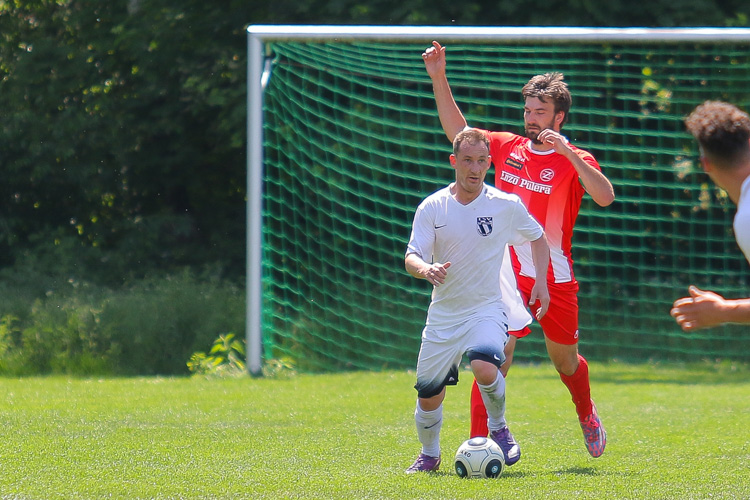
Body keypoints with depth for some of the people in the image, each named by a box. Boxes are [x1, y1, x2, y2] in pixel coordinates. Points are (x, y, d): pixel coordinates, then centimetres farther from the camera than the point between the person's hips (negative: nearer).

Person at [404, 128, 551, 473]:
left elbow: (537, 237, 14)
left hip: (486, 309, -2)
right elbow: (410, 258, -10)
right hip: (443, 314, 2)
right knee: (428, 394, 3)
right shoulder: (431, 208, -4)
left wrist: (541, 280, 3)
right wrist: (425, 269, -33)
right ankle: (429, 455, 33)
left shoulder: (506, 206, -5)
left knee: (485, 367, -31)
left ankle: (499, 429, -2)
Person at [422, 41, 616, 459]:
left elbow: (605, 197, -23)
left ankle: (588, 417, 45)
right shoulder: (509, 147, 6)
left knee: (565, 360, 16)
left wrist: (567, 152, -29)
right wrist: (439, 79, 6)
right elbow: (458, 131, 15)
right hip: (507, 275, 1)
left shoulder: (575, 160, -5)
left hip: (556, 278, -1)